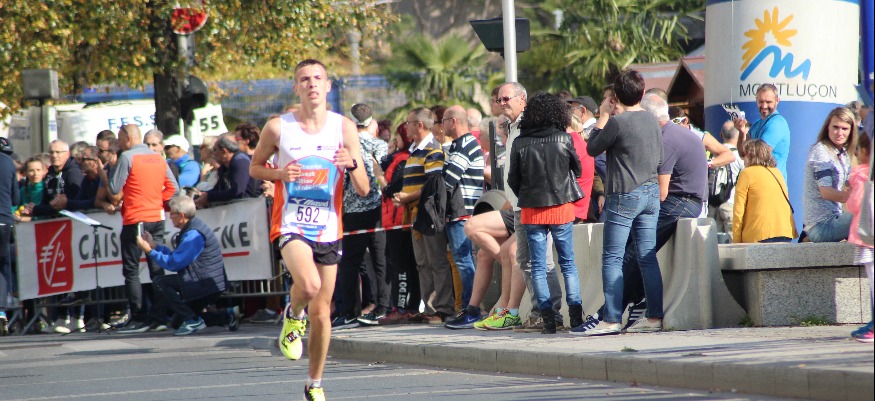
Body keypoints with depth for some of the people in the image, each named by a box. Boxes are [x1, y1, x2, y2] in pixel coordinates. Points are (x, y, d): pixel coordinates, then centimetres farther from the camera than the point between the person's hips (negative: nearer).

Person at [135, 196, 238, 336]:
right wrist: (154, 245, 15)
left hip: (207, 285, -11)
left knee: (160, 283, -15)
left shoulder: (193, 235, -20)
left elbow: (173, 263, -22)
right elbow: (175, 256, 16)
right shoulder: (190, 229, 13)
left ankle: (192, 320, -12)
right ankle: (227, 316, 14)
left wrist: (149, 250, -13)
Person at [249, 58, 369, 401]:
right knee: (309, 284, -31)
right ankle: (293, 317, 4)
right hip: (291, 225, -2)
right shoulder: (278, 128, -4)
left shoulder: (344, 128, -2)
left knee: (321, 312, 8)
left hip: (328, 228, 3)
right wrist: (279, 174, -11)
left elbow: (363, 190, -1)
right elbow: (254, 167, 10)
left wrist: (352, 165, -23)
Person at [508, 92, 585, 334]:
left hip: (532, 211, 0)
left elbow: (513, 181, 1)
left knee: (538, 266, 5)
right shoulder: (563, 139, -7)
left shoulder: (520, 144, -5)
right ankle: (575, 316, 1)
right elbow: (577, 170, 5)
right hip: (561, 207, 0)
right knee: (568, 264, 8)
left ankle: (548, 319, 0)